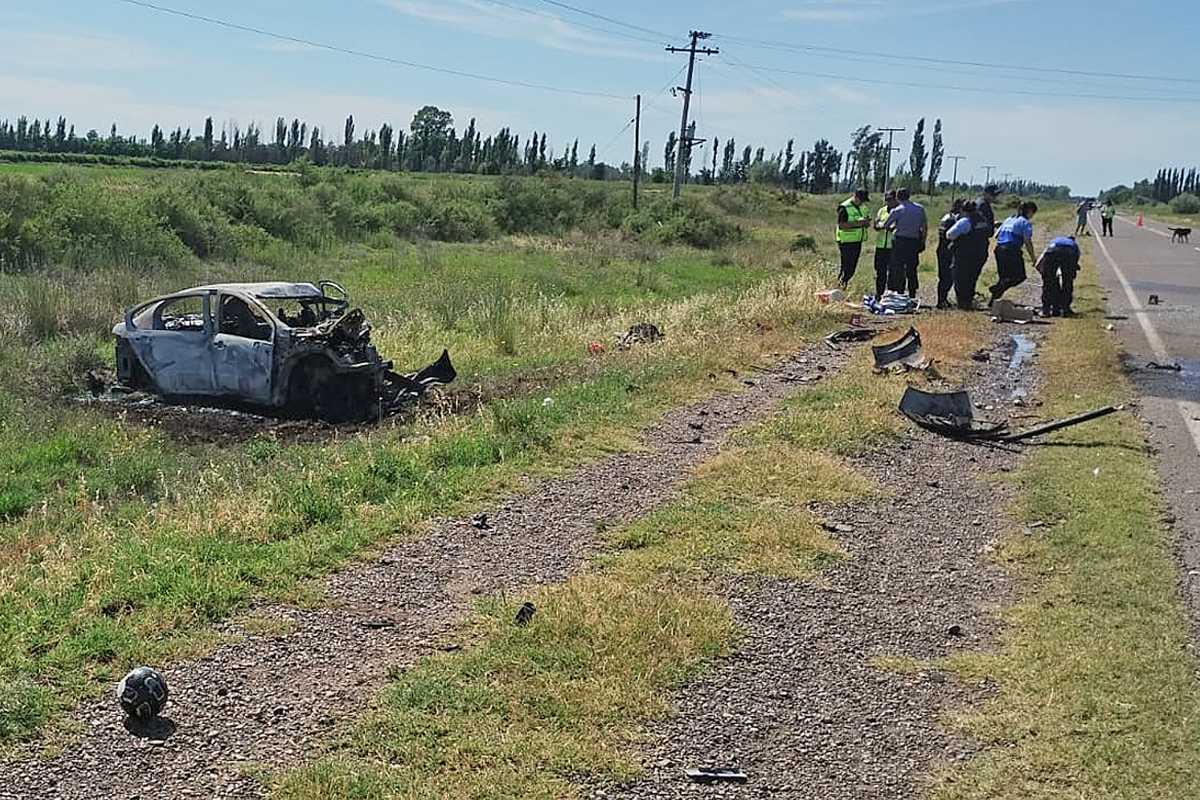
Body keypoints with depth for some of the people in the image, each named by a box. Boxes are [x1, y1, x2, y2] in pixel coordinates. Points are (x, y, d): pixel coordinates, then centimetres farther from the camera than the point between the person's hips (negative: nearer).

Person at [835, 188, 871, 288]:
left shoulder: (863, 207, 14)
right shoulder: (844, 208, -12)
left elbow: (867, 224, 22)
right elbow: (841, 225, -19)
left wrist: (866, 223, -3)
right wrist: (856, 223, -27)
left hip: (858, 242, 8)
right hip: (847, 242, -8)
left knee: (852, 269, 10)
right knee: (846, 268, -12)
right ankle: (840, 285, -2)